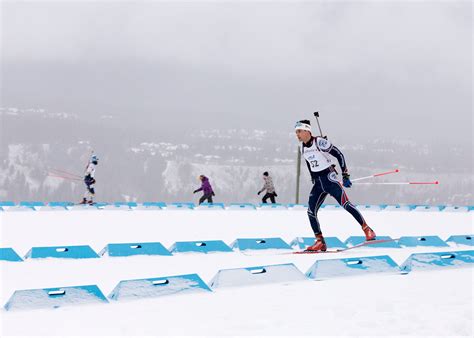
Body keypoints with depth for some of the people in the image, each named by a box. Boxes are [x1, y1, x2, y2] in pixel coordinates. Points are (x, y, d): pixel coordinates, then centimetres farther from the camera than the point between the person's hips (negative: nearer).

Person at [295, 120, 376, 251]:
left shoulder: (319, 142, -14)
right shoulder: (302, 148, 7)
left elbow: (339, 155, -11)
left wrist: (345, 175, -12)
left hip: (329, 178, -7)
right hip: (317, 183, 7)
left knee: (345, 204, -14)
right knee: (311, 211, -4)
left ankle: (367, 229, -2)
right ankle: (320, 242, 0)